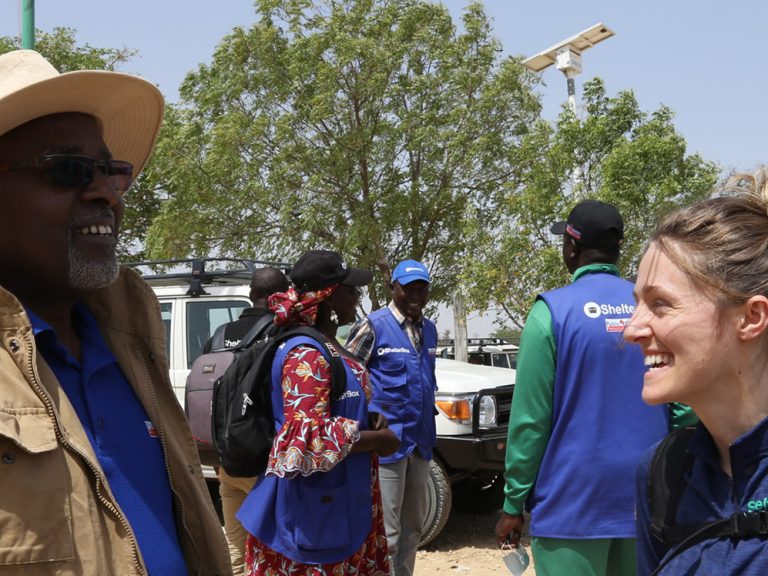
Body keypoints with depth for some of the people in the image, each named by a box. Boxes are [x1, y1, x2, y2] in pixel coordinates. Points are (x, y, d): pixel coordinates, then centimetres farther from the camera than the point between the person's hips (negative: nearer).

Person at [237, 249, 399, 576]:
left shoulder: (328, 347, 10)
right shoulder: (307, 355, -21)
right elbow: (307, 435, -28)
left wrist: (369, 420, 4)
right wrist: (378, 439, -17)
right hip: (314, 508, -10)